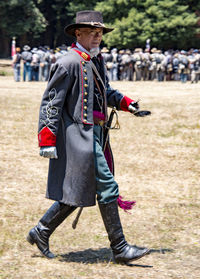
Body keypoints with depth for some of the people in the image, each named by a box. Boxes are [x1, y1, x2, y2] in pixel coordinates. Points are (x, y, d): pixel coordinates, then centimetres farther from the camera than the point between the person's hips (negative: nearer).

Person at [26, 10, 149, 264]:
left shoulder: (97, 61, 15)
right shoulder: (68, 63, -13)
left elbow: (105, 91, 31)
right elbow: (51, 102, -14)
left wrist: (124, 102, 12)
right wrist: (47, 139, -18)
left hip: (94, 135, 10)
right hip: (79, 136, -10)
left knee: (77, 191, 13)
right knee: (107, 187, -8)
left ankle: (41, 232, 24)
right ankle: (120, 248, -2)